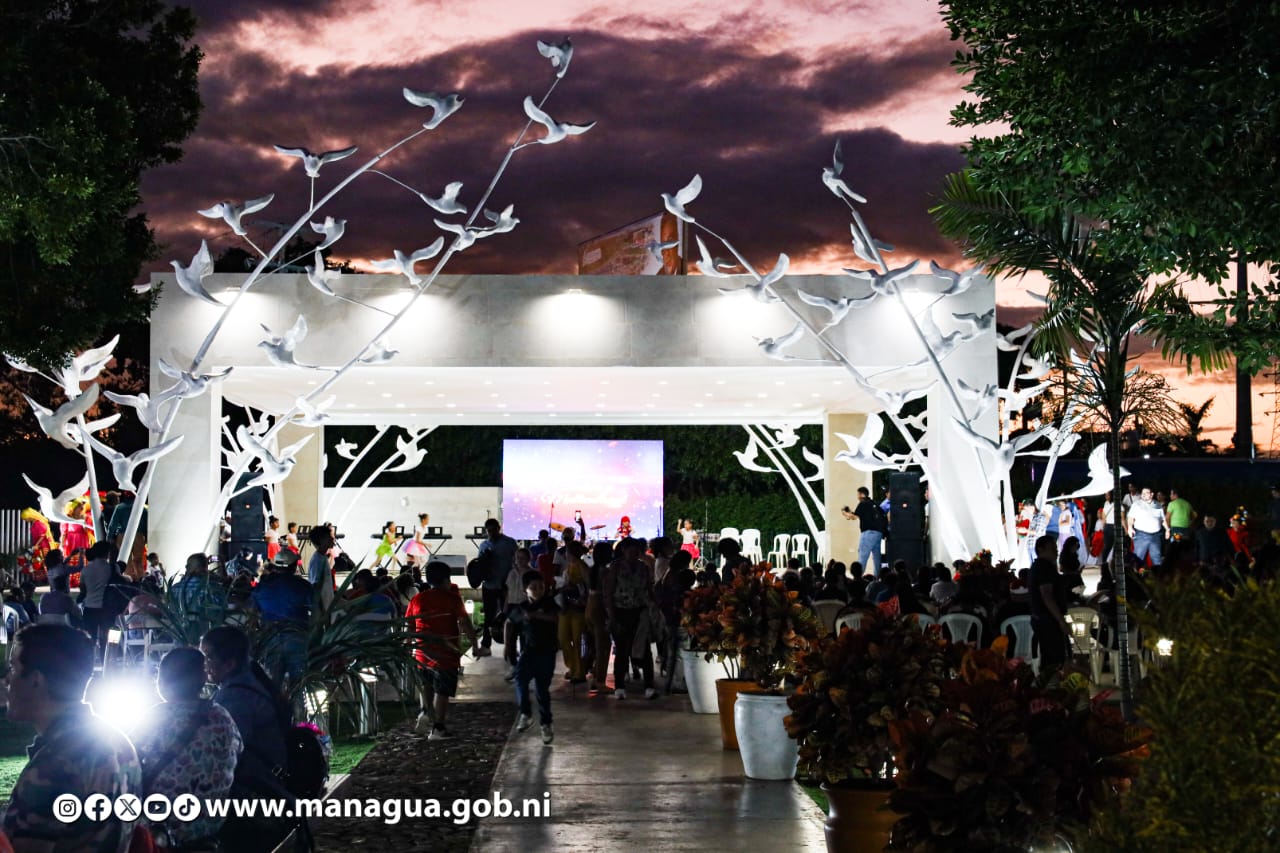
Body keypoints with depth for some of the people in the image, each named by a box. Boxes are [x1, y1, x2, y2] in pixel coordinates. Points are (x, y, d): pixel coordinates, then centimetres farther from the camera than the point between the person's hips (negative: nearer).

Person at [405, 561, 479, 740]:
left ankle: (426, 711, 8)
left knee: (426, 685, 27)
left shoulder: (417, 599, 5)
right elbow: (464, 624, -13)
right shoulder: (452, 598, -7)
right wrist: (474, 643, -7)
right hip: (445, 653, -4)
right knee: (442, 691, 3)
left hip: (422, 652, 4)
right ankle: (438, 728, 3)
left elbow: (409, 627, 11)